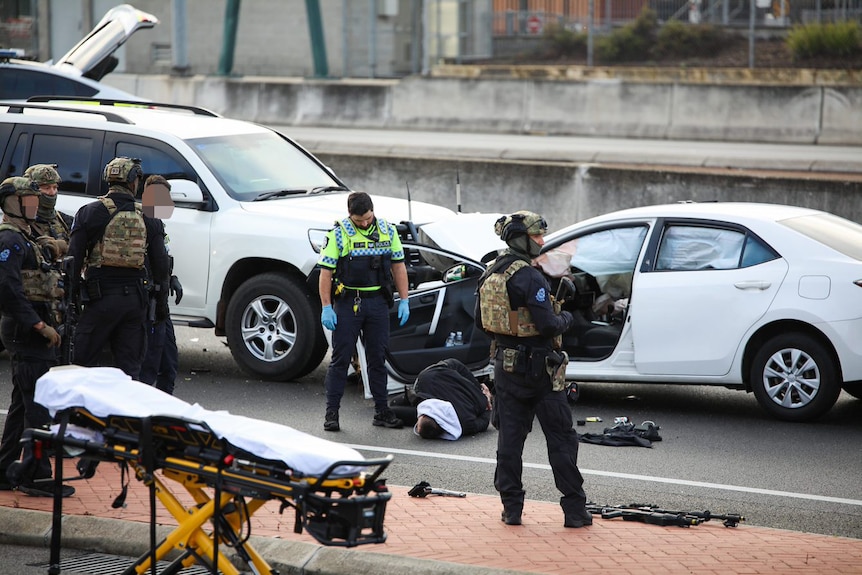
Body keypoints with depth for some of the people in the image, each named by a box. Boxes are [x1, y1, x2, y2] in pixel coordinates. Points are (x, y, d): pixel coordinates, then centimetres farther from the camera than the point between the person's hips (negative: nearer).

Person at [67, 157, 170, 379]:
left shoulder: (90, 212, -1)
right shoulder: (147, 218, 7)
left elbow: (74, 258, -3)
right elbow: (161, 263, 8)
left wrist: (70, 296, 2)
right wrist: (162, 302, 16)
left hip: (101, 296, -3)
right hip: (135, 299, 3)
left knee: (83, 361, 3)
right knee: (129, 365, 8)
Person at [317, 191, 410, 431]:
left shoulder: (388, 231, 5)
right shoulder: (339, 234, -7)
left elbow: (398, 266, 11)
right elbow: (326, 272, -7)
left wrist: (404, 300, 5)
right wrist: (326, 307, -12)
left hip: (378, 302, 3)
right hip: (347, 302, -3)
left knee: (378, 358, 8)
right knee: (341, 358, -1)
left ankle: (382, 411, 14)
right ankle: (331, 412, 3)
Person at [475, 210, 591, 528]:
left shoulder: (490, 274, 6)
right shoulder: (529, 277, -19)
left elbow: (481, 322, 13)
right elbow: (548, 324, -22)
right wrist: (567, 318, -3)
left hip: (506, 365, 7)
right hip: (538, 368, -7)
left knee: (510, 436, 10)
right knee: (561, 438, 1)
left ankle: (511, 507, 11)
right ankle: (575, 510, 2)